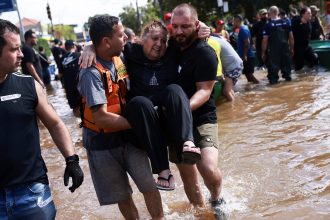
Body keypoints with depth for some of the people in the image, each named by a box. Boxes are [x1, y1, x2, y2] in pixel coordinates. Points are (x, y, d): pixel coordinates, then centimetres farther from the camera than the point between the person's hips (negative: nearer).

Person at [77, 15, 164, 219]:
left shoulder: (120, 59, -4)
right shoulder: (92, 72, -24)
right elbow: (101, 118, -28)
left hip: (127, 136, 5)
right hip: (102, 144, -5)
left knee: (150, 186, 1)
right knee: (122, 196, 12)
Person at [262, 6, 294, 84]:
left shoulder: (268, 25, -9)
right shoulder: (286, 22, 4)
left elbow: (265, 40, -10)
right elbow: (291, 37, 7)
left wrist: (263, 52, -3)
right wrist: (292, 48, 16)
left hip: (273, 49, -4)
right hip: (285, 47, 4)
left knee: (273, 65, 4)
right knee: (286, 63, 19)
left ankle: (273, 79, 5)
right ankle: (287, 76, 29)